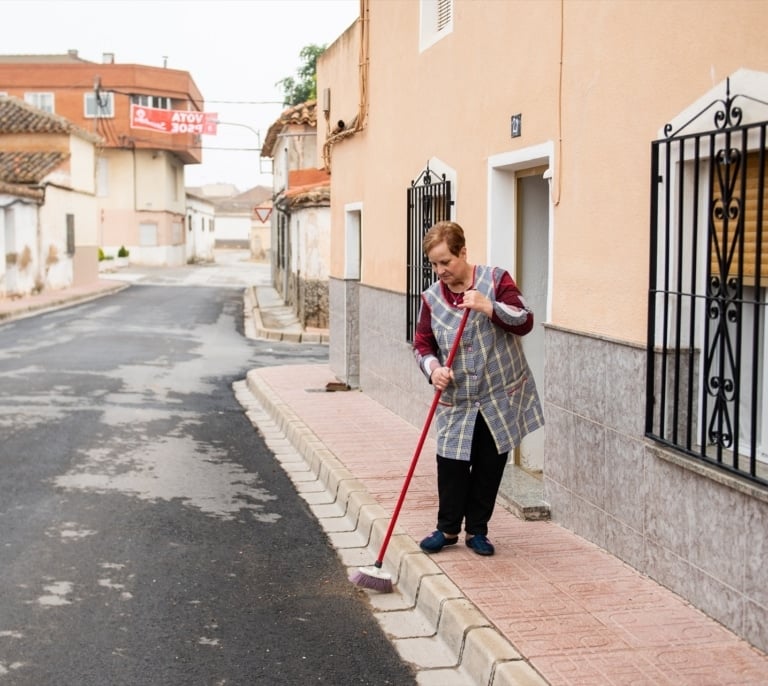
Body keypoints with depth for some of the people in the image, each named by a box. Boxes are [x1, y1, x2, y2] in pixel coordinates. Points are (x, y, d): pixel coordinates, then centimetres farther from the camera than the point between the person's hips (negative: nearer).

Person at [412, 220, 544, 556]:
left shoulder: (496, 279, -7)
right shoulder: (431, 297, 1)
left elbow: (525, 322, -14)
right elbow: (422, 344, 5)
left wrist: (489, 307, -29)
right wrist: (433, 368, -15)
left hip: (501, 397, -1)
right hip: (455, 402, 2)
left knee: (489, 467, 7)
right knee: (451, 466, 0)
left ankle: (477, 530, 22)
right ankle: (448, 529, 19)